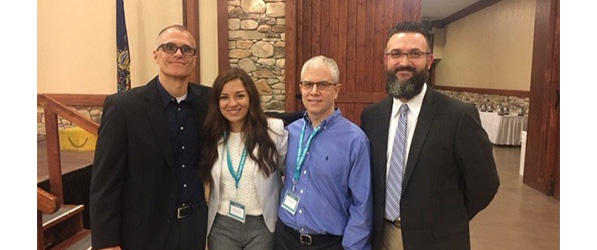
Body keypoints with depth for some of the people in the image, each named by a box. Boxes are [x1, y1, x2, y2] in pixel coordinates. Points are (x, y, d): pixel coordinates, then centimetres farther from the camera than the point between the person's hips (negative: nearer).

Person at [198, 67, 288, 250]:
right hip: (221, 227, 2)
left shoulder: (274, 130, -11)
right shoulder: (211, 136, -2)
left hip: (262, 226, -2)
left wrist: (284, 212, 2)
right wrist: (203, 211, 8)